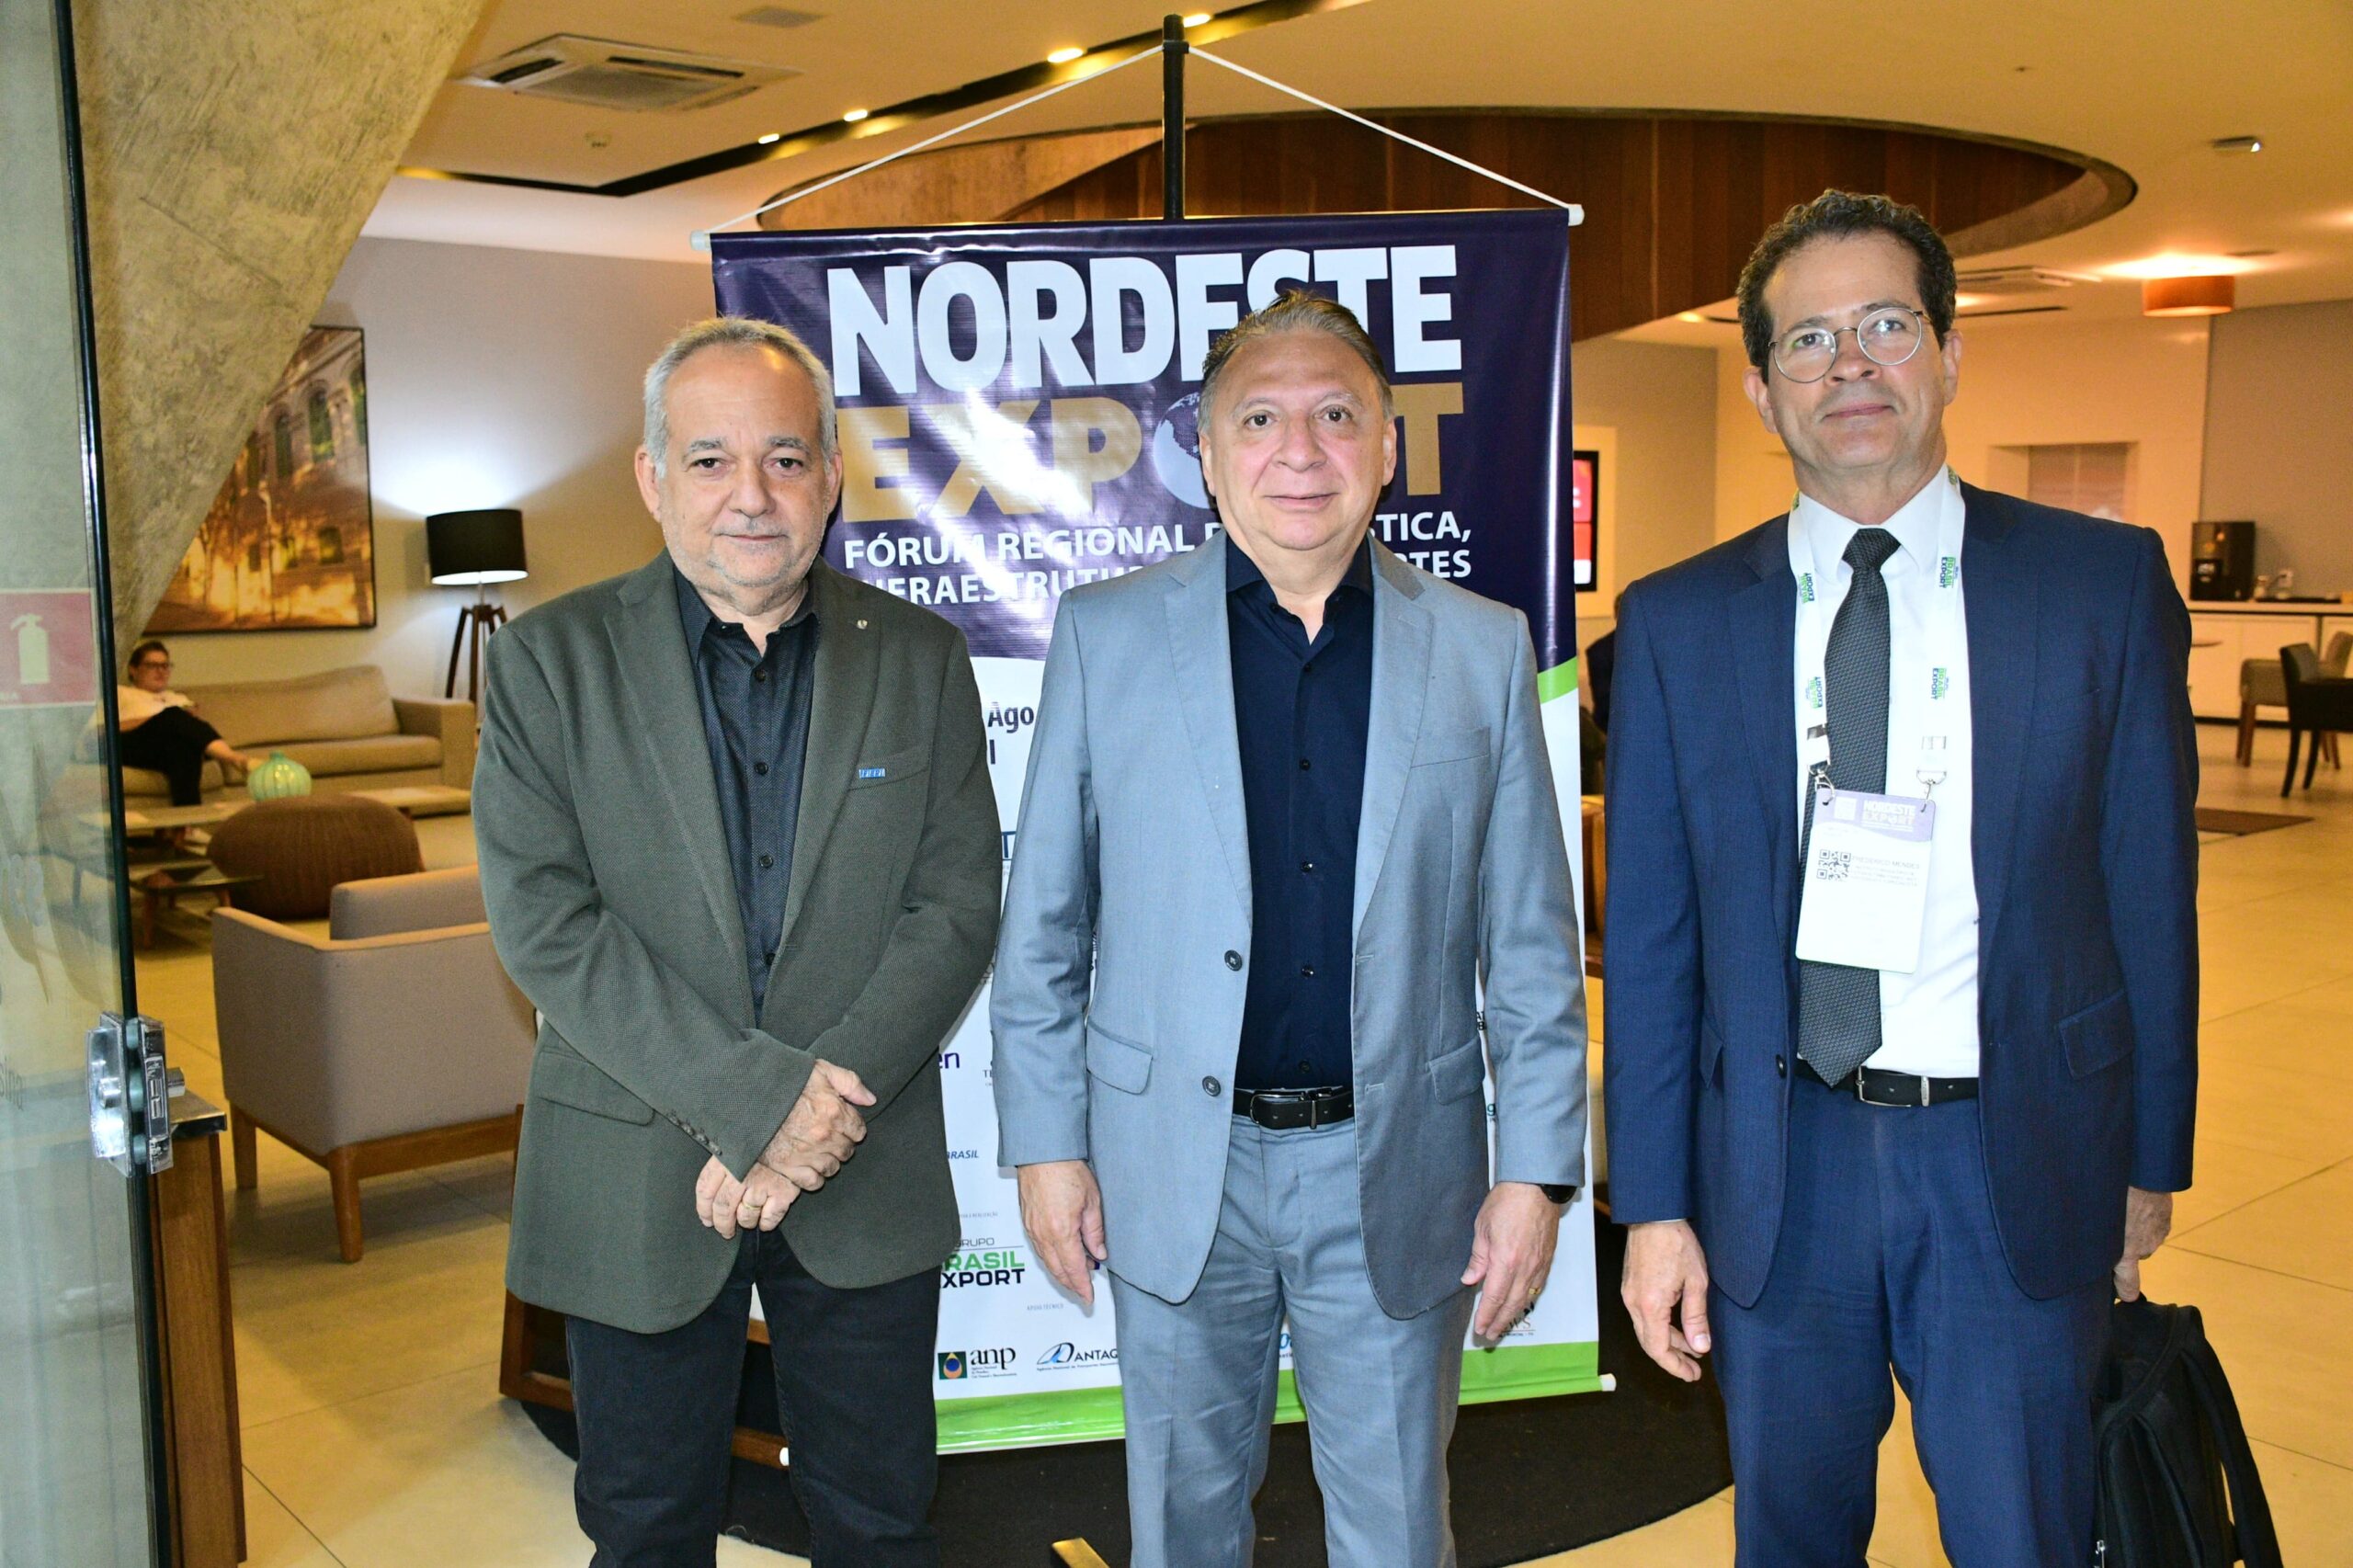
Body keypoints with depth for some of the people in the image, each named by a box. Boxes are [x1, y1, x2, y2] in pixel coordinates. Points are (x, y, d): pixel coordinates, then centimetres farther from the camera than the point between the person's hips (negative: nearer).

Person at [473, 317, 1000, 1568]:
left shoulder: (921, 659, 1)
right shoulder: (550, 661, -4)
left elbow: (956, 909, -4)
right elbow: (543, 921, -12)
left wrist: (829, 1109, -17)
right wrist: (757, 1098, -19)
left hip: (867, 1183, 1)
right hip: (633, 1187, 0)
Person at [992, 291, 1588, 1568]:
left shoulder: (1485, 650, 0)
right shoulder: (1106, 633, -1)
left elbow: (1531, 944, 2)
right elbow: (1042, 921, 2)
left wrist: (1537, 1169, -1)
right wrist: (1045, 1141, 0)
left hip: (1394, 1173, 0)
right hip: (1174, 1164, 0)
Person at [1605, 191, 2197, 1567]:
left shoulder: (2107, 583, -1)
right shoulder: (1678, 622, 0)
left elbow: (2150, 888, 3)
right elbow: (1650, 935, 0)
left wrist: (2152, 1159, 5)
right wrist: (1653, 1203, -1)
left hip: (2018, 1161, 0)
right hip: (1779, 1169, 1)